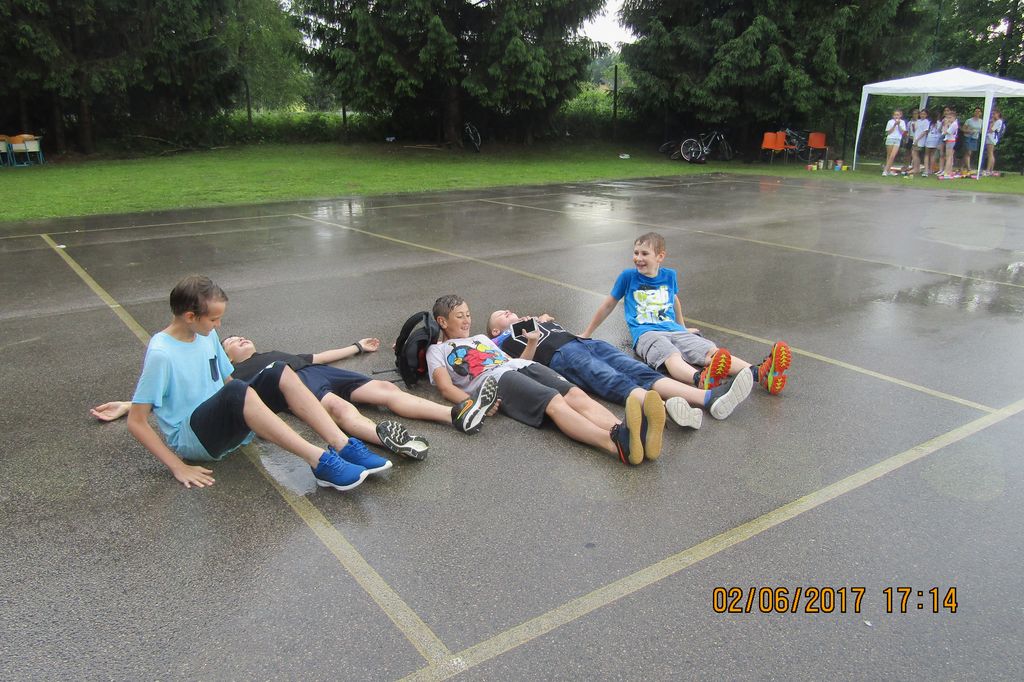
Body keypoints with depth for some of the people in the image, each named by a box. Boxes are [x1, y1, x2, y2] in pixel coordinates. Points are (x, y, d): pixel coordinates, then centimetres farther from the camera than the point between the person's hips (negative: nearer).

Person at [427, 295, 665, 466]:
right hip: (495, 379, -6)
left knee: (575, 394, -26)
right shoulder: (437, 350, 22)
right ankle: (618, 443, -61)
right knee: (554, 402, -35)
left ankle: (638, 435, -53)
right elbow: (446, 387, 5)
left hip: (523, 366, 6)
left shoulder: (482, 338, 40)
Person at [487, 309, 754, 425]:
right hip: (560, 356, -5)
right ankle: (666, 408, -64)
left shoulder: (539, 321, 41)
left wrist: (550, 324, 25)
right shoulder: (507, 339, 23)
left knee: (641, 372, -20)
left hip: (587, 342, 5)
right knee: (617, 382, -35)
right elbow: (522, 363, 4)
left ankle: (710, 398, -42)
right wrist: (532, 342, -12)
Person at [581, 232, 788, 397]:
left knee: (712, 351, -22)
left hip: (674, 330, 5)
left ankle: (760, 373, -45)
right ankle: (701, 379, -72)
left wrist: (683, 328, 42)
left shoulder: (669, 275, 14)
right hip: (646, 334, -4)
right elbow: (609, 304, 13)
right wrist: (586, 335, 18)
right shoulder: (628, 276, 4)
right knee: (672, 356, -38)